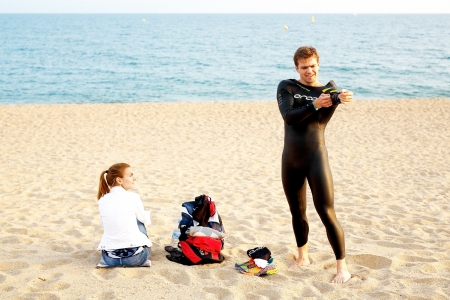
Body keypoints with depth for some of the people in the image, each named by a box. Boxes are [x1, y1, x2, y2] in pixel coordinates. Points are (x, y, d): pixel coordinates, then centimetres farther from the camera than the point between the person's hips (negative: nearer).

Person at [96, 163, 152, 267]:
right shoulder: (133, 197, -8)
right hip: (135, 258, -4)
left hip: (110, 259, 4)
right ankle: (143, 261, 23)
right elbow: (146, 221, 9)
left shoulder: (102, 201, 2)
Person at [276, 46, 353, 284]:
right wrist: (315, 104, -26)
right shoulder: (287, 87, 4)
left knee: (326, 213, -7)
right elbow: (289, 116, -13)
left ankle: (342, 267, 0)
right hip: (290, 159, 3)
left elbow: (323, 118, -18)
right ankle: (303, 257, 33)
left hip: (316, 157, -3)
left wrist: (338, 99, -38)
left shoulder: (327, 88, 1)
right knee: (297, 212, 15)